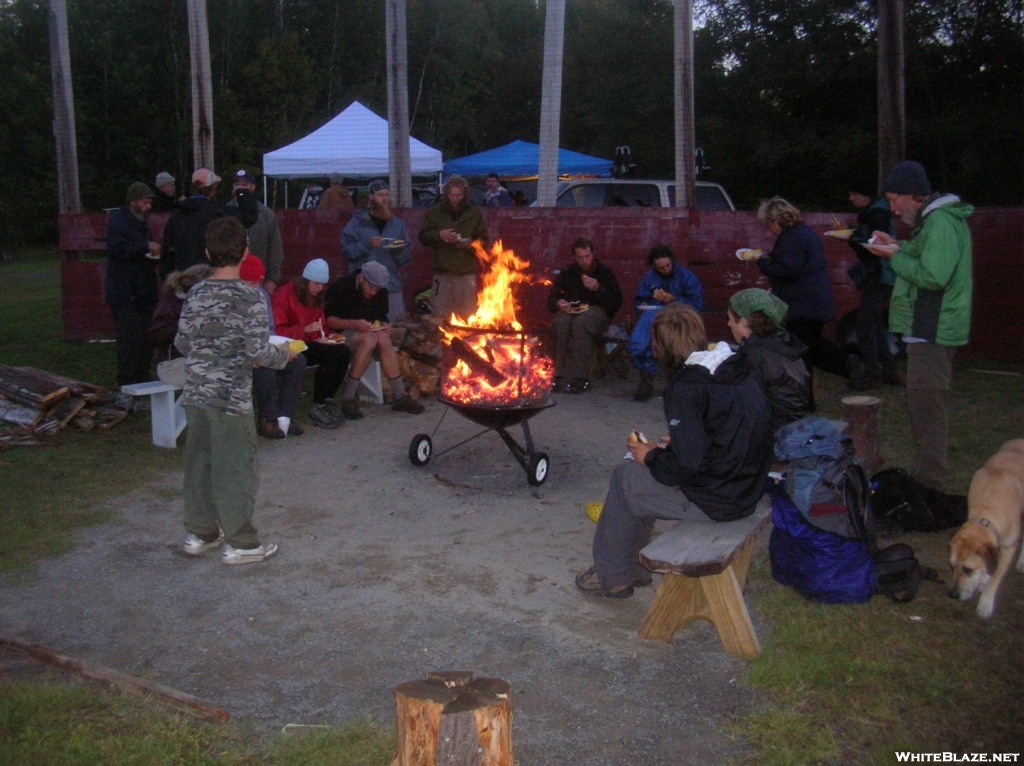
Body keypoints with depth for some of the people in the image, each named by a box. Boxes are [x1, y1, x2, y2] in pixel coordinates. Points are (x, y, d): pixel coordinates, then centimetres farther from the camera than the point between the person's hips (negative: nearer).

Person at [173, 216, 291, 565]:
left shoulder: (195, 294, 3)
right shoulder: (249, 297, -14)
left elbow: (181, 342, 7)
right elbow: (258, 352, -17)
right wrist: (284, 355, 2)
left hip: (195, 394, 6)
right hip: (231, 397, -6)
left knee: (199, 463, 16)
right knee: (237, 469, 4)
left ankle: (199, 532, 28)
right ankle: (240, 543, 12)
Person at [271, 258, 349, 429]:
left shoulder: (316, 297, 13)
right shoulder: (284, 295, -11)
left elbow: (321, 326, 22)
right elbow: (277, 331, -16)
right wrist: (305, 330, -27)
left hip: (312, 344, 7)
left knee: (344, 352, -21)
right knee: (331, 354, -30)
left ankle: (327, 400, -10)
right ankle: (317, 408, -21)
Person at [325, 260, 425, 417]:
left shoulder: (380, 292, 4)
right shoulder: (341, 287, -14)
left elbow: (381, 317, 17)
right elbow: (327, 320, -15)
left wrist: (384, 325, -8)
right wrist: (353, 324, -30)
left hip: (369, 332, 5)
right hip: (341, 332, -5)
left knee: (383, 338, -31)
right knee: (369, 339, -36)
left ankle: (400, 396, -28)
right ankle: (348, 398, -31)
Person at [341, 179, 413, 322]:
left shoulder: (397, 223, 14)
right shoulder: (357, 222, 2)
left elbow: (408, 255, 13)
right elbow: (346, 250, -5)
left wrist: (400, 250, -8)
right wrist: (366, 245, -18)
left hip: (392, 285, 4)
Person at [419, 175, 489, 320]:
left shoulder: (474, 213, 8)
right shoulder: (435, 212, 8)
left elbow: (484, 241, 10)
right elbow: (423, 237, 7)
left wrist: (471, 244, -11)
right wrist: (438, 235, -12)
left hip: (467, 274, 0)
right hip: (442, 273, 0)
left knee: (467, 317, 1)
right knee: (441, 317, -1)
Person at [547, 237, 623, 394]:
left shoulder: (605, 272, 0)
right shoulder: (567, 273, 7)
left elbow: (616, 304, -6)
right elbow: (551, 298, 11)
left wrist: (598, 289, -22)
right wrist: (558, 303, -14)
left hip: (598, 312, -3)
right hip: (572, 311, 3)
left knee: (582, 321, -39)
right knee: (560, 321, -35)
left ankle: (580, 378, -39)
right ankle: (558, 375, -33)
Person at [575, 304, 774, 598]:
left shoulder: (688, 386, -21)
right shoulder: (736, 369, 4)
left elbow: (684, 466, -24)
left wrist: (651, 457, -4)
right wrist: (673, 446, 15)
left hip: (715, 500, -8)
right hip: (747, 488, 9)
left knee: (624, 478, 9)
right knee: (637, 468, 21)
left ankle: (612, 576, 22)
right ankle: (635, 567, 32)